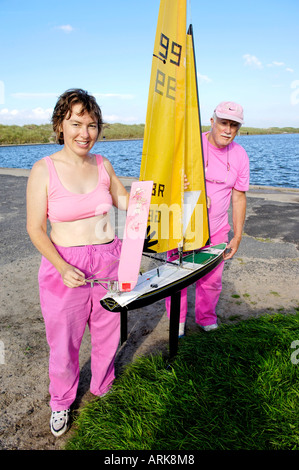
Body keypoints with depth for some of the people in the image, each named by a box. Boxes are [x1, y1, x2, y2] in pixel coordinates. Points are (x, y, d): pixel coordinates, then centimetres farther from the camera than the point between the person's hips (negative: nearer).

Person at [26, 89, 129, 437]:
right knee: (63, 344, 14)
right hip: (64, 267, -3)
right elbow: (35, 229, -9)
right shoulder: (44, 170, -11)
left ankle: (102, 388, 51)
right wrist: (63, 268, -21)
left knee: (107, 334, 20)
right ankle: (61, 401, 45)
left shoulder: (102, 165, 1)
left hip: (109, 261, 4)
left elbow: (123, 199, 15)